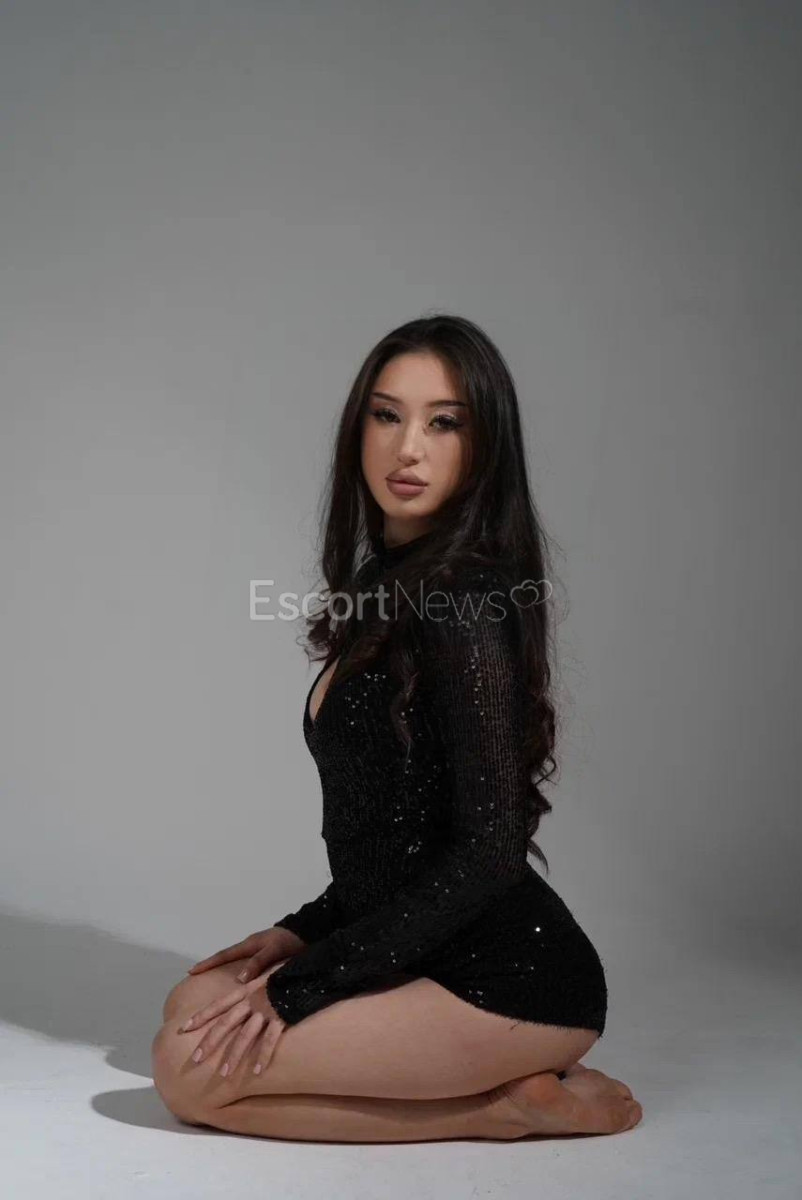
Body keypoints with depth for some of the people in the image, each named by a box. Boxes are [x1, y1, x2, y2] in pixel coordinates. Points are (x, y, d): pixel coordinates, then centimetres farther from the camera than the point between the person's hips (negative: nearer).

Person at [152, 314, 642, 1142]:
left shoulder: (463, 598, -19)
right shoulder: (390, 585, 10)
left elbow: (488, 850, -21)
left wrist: (300, 986, -16)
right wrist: (302, 932, 9)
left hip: (511, 979, -9)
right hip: (435, 956, 9)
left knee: (193, 1068, -11)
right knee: (196, 1004, 13)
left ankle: (507, 1105, -2)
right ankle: (513, 1087, 9)